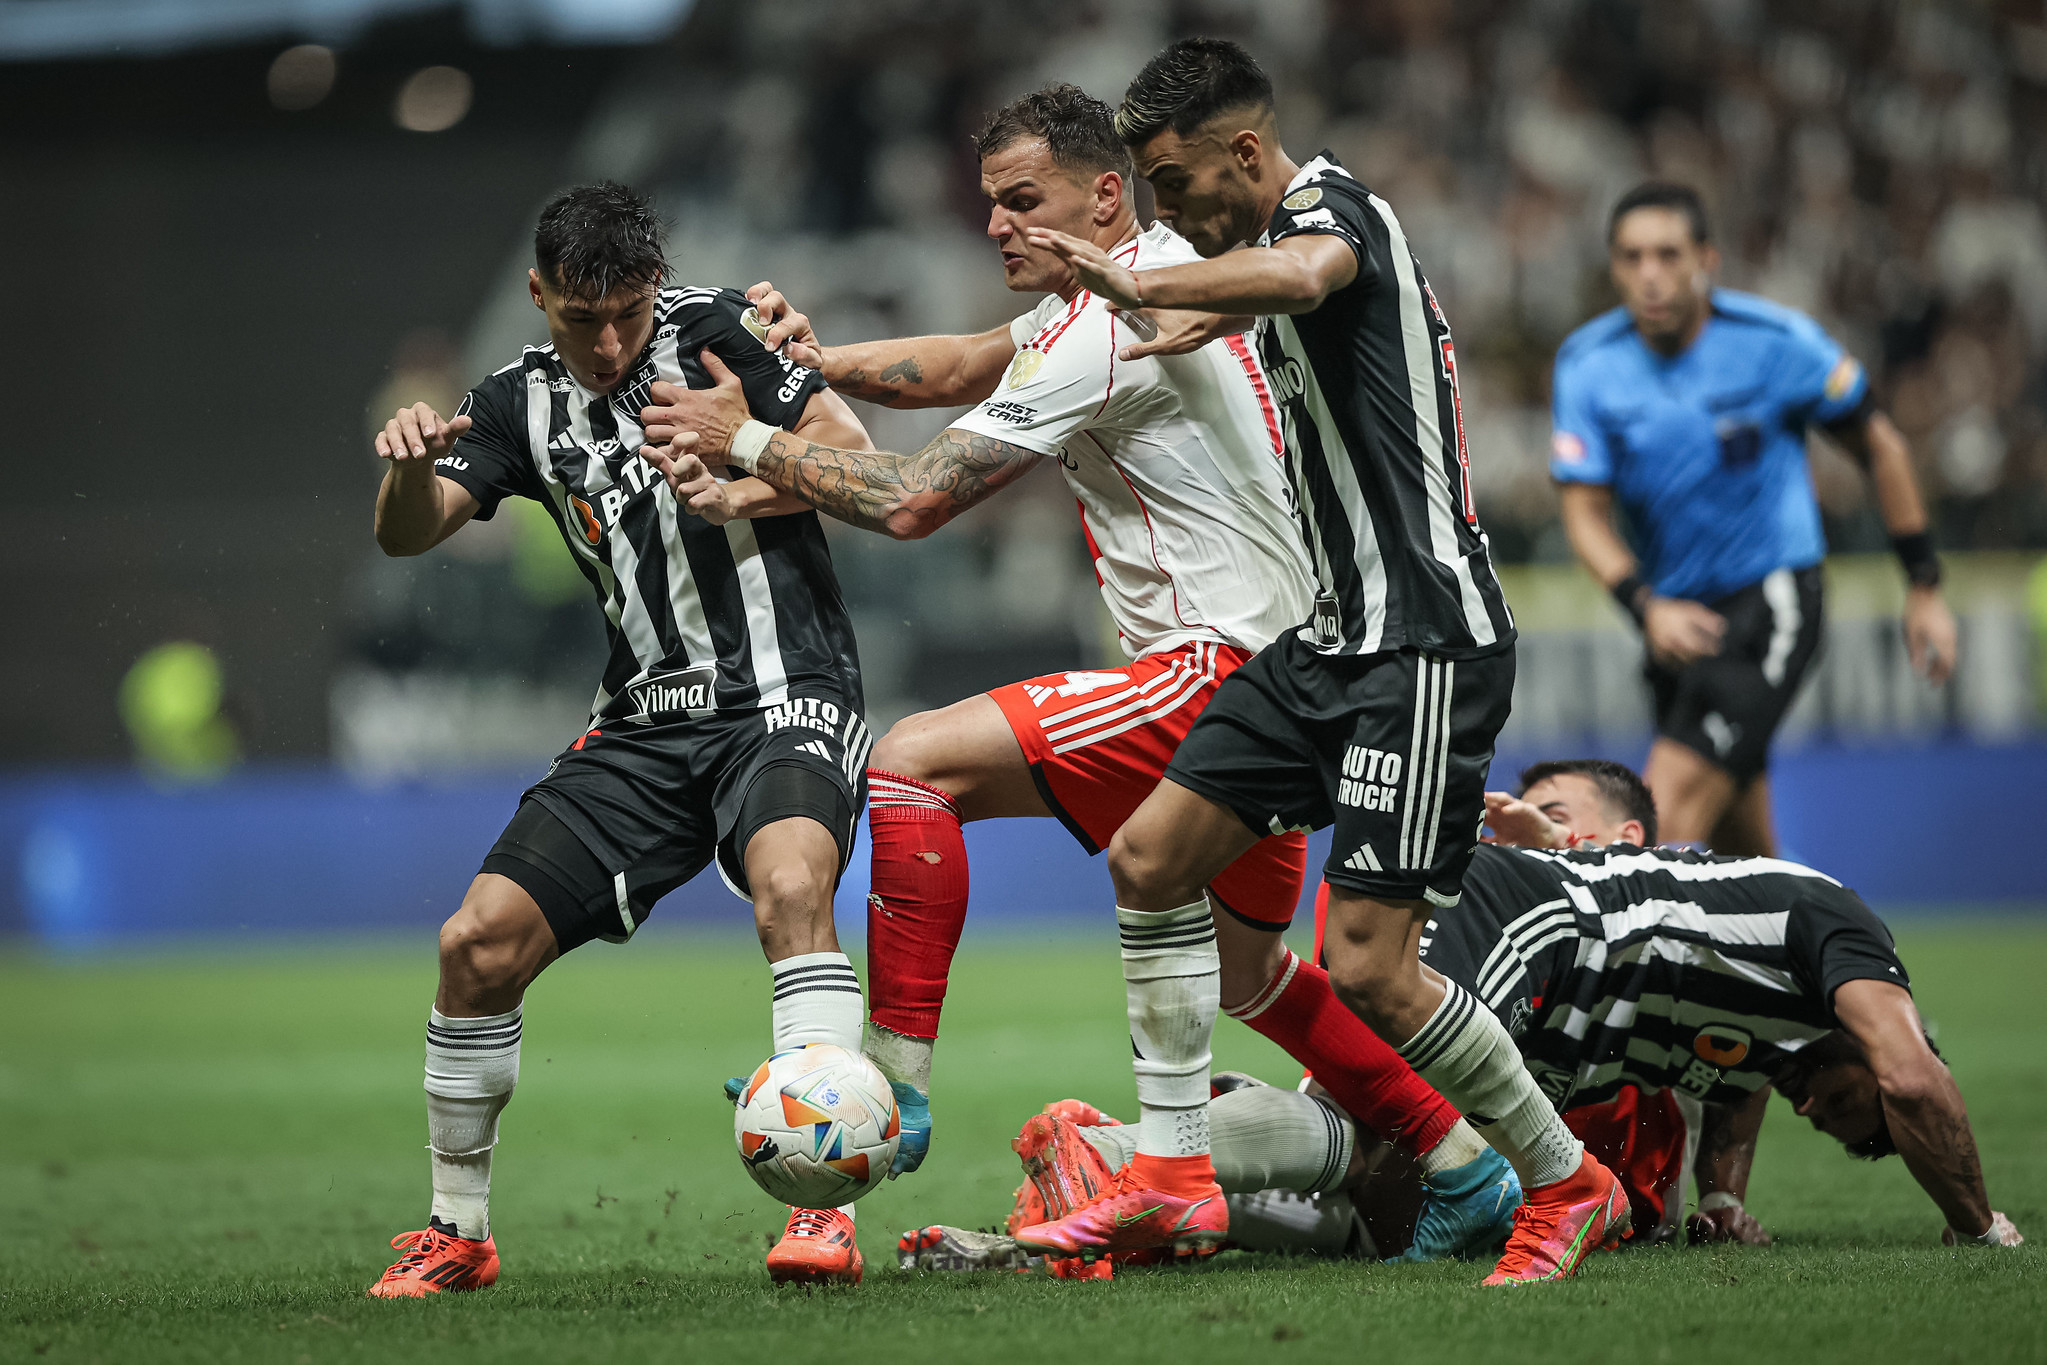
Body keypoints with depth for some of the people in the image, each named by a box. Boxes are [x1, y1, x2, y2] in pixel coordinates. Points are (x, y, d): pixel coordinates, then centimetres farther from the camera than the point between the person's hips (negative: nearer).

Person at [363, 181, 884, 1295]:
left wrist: (726, 493, -16)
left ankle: (822, 1207, -33)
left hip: (784, 700, -5)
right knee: (478, 942, -4)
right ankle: (456, 1233, 12)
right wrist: (410, 461, -22)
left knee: (790, 883, -34)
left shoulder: (713, 334, -3)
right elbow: (409, 534, 0)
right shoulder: (523, 401, 9)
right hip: (644, 729, 5)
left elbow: (851, 454, -7)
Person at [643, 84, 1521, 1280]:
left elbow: (913, 502, -16)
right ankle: (1466, 1171, 26)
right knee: (1247, 976, 23)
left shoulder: (1106, 332, -16)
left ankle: (895, 1083, -16)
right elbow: (975, 365, 22)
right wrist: (823, 362, 6)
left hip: (1215, 668, -10)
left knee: (914, 763, -15)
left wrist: (749, 440, -5)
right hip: (1284, 667, 10)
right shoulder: (1160, 267, 13)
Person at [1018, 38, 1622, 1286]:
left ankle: (1571, 1190, 5)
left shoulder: (1328, 202, -13)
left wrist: (1144, 285, -38)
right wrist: (1220, 320, 51)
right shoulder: (1297, 230, 16)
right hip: (1343, 634, 10)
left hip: (1425, 643, -10)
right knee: (1150, 857, 8)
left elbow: (1303, 274, -40)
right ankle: (1173, 1174, 14)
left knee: (1369, 967, -13)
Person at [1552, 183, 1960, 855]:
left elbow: (1878, 446, 1)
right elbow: (1584, 511, -4)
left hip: (1772, 602, -4)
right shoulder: (1586, 365, -4)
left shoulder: (1778, 342, -11)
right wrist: (1648, 607, -22)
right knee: (1737, 846, 9)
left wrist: (1924, 586, 2)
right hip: (1677, 616, 4)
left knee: (1671, 805, -22)